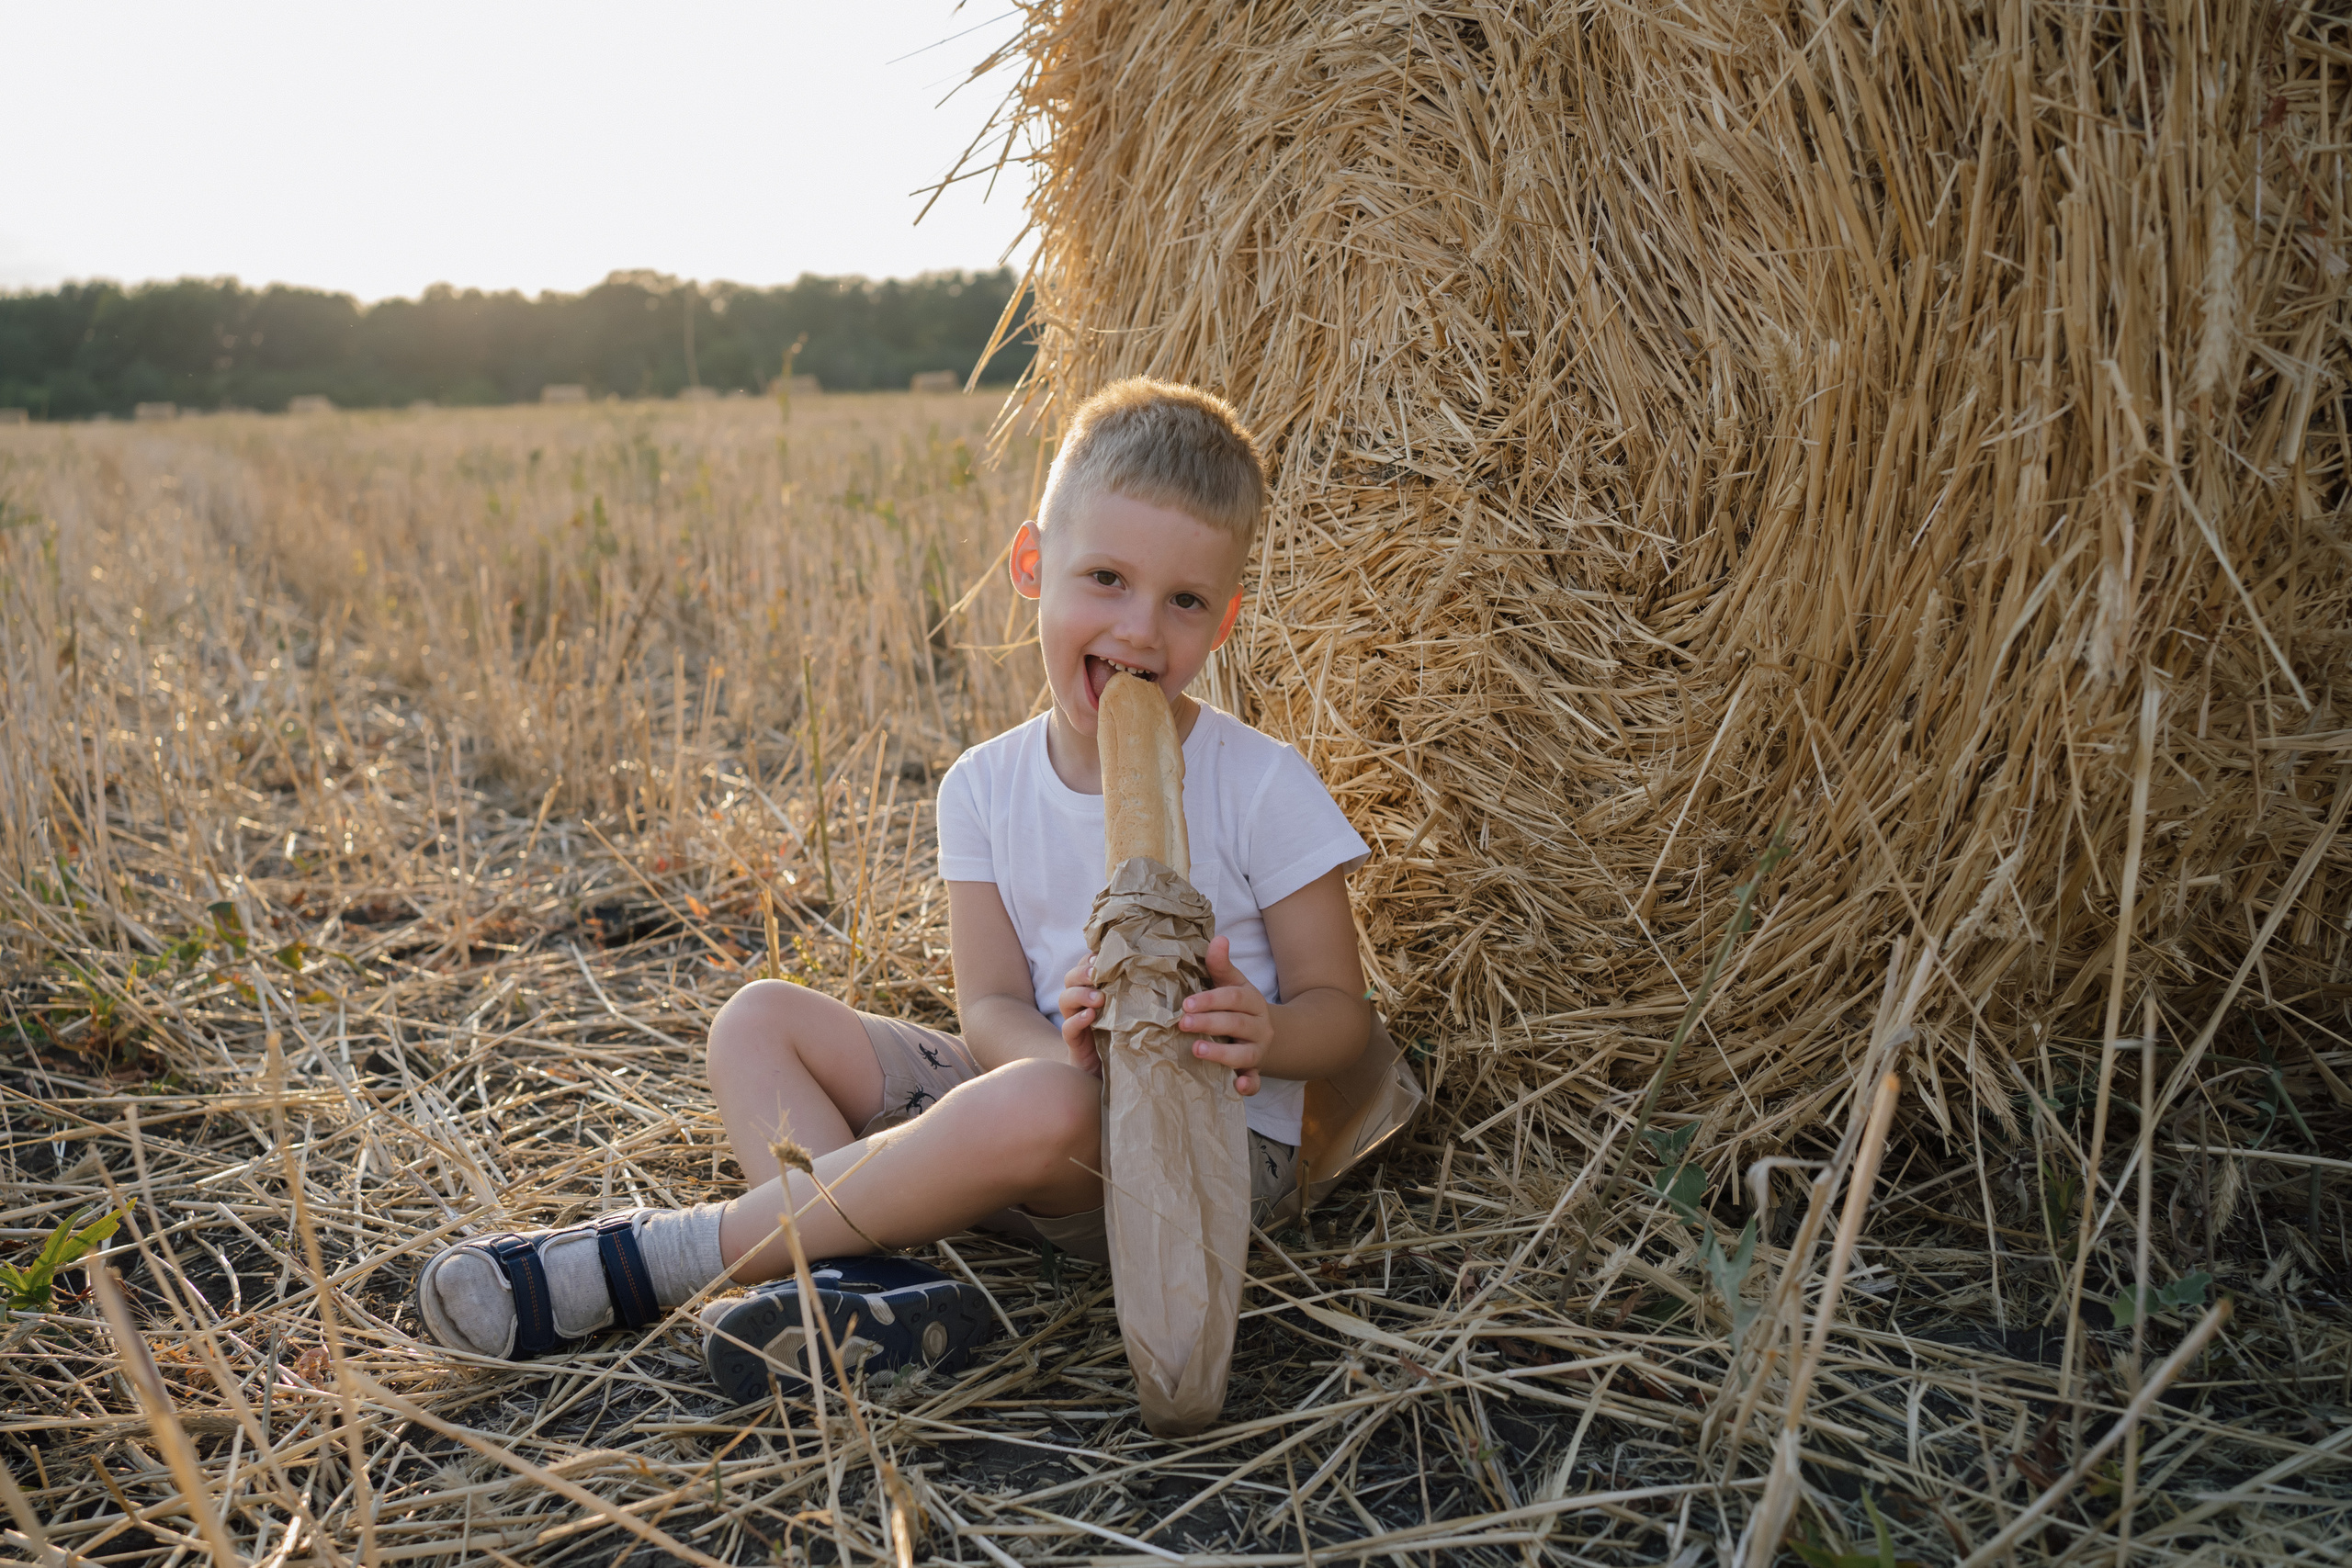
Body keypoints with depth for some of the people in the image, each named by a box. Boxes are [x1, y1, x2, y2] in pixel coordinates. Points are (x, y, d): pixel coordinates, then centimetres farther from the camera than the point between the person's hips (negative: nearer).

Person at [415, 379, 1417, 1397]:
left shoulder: (1263, 788, -11)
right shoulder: (986, 787, 1)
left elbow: (1340, 1011, -6)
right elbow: (988, 1003, -5)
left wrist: (1265, 1034, -30)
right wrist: (1066, 1044, -29)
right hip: (1054, 1084, 6)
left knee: (1038, 1106, -38)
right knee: (759, 1018, -1)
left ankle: (648, 1258, -25)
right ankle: (858, 1282, -27)